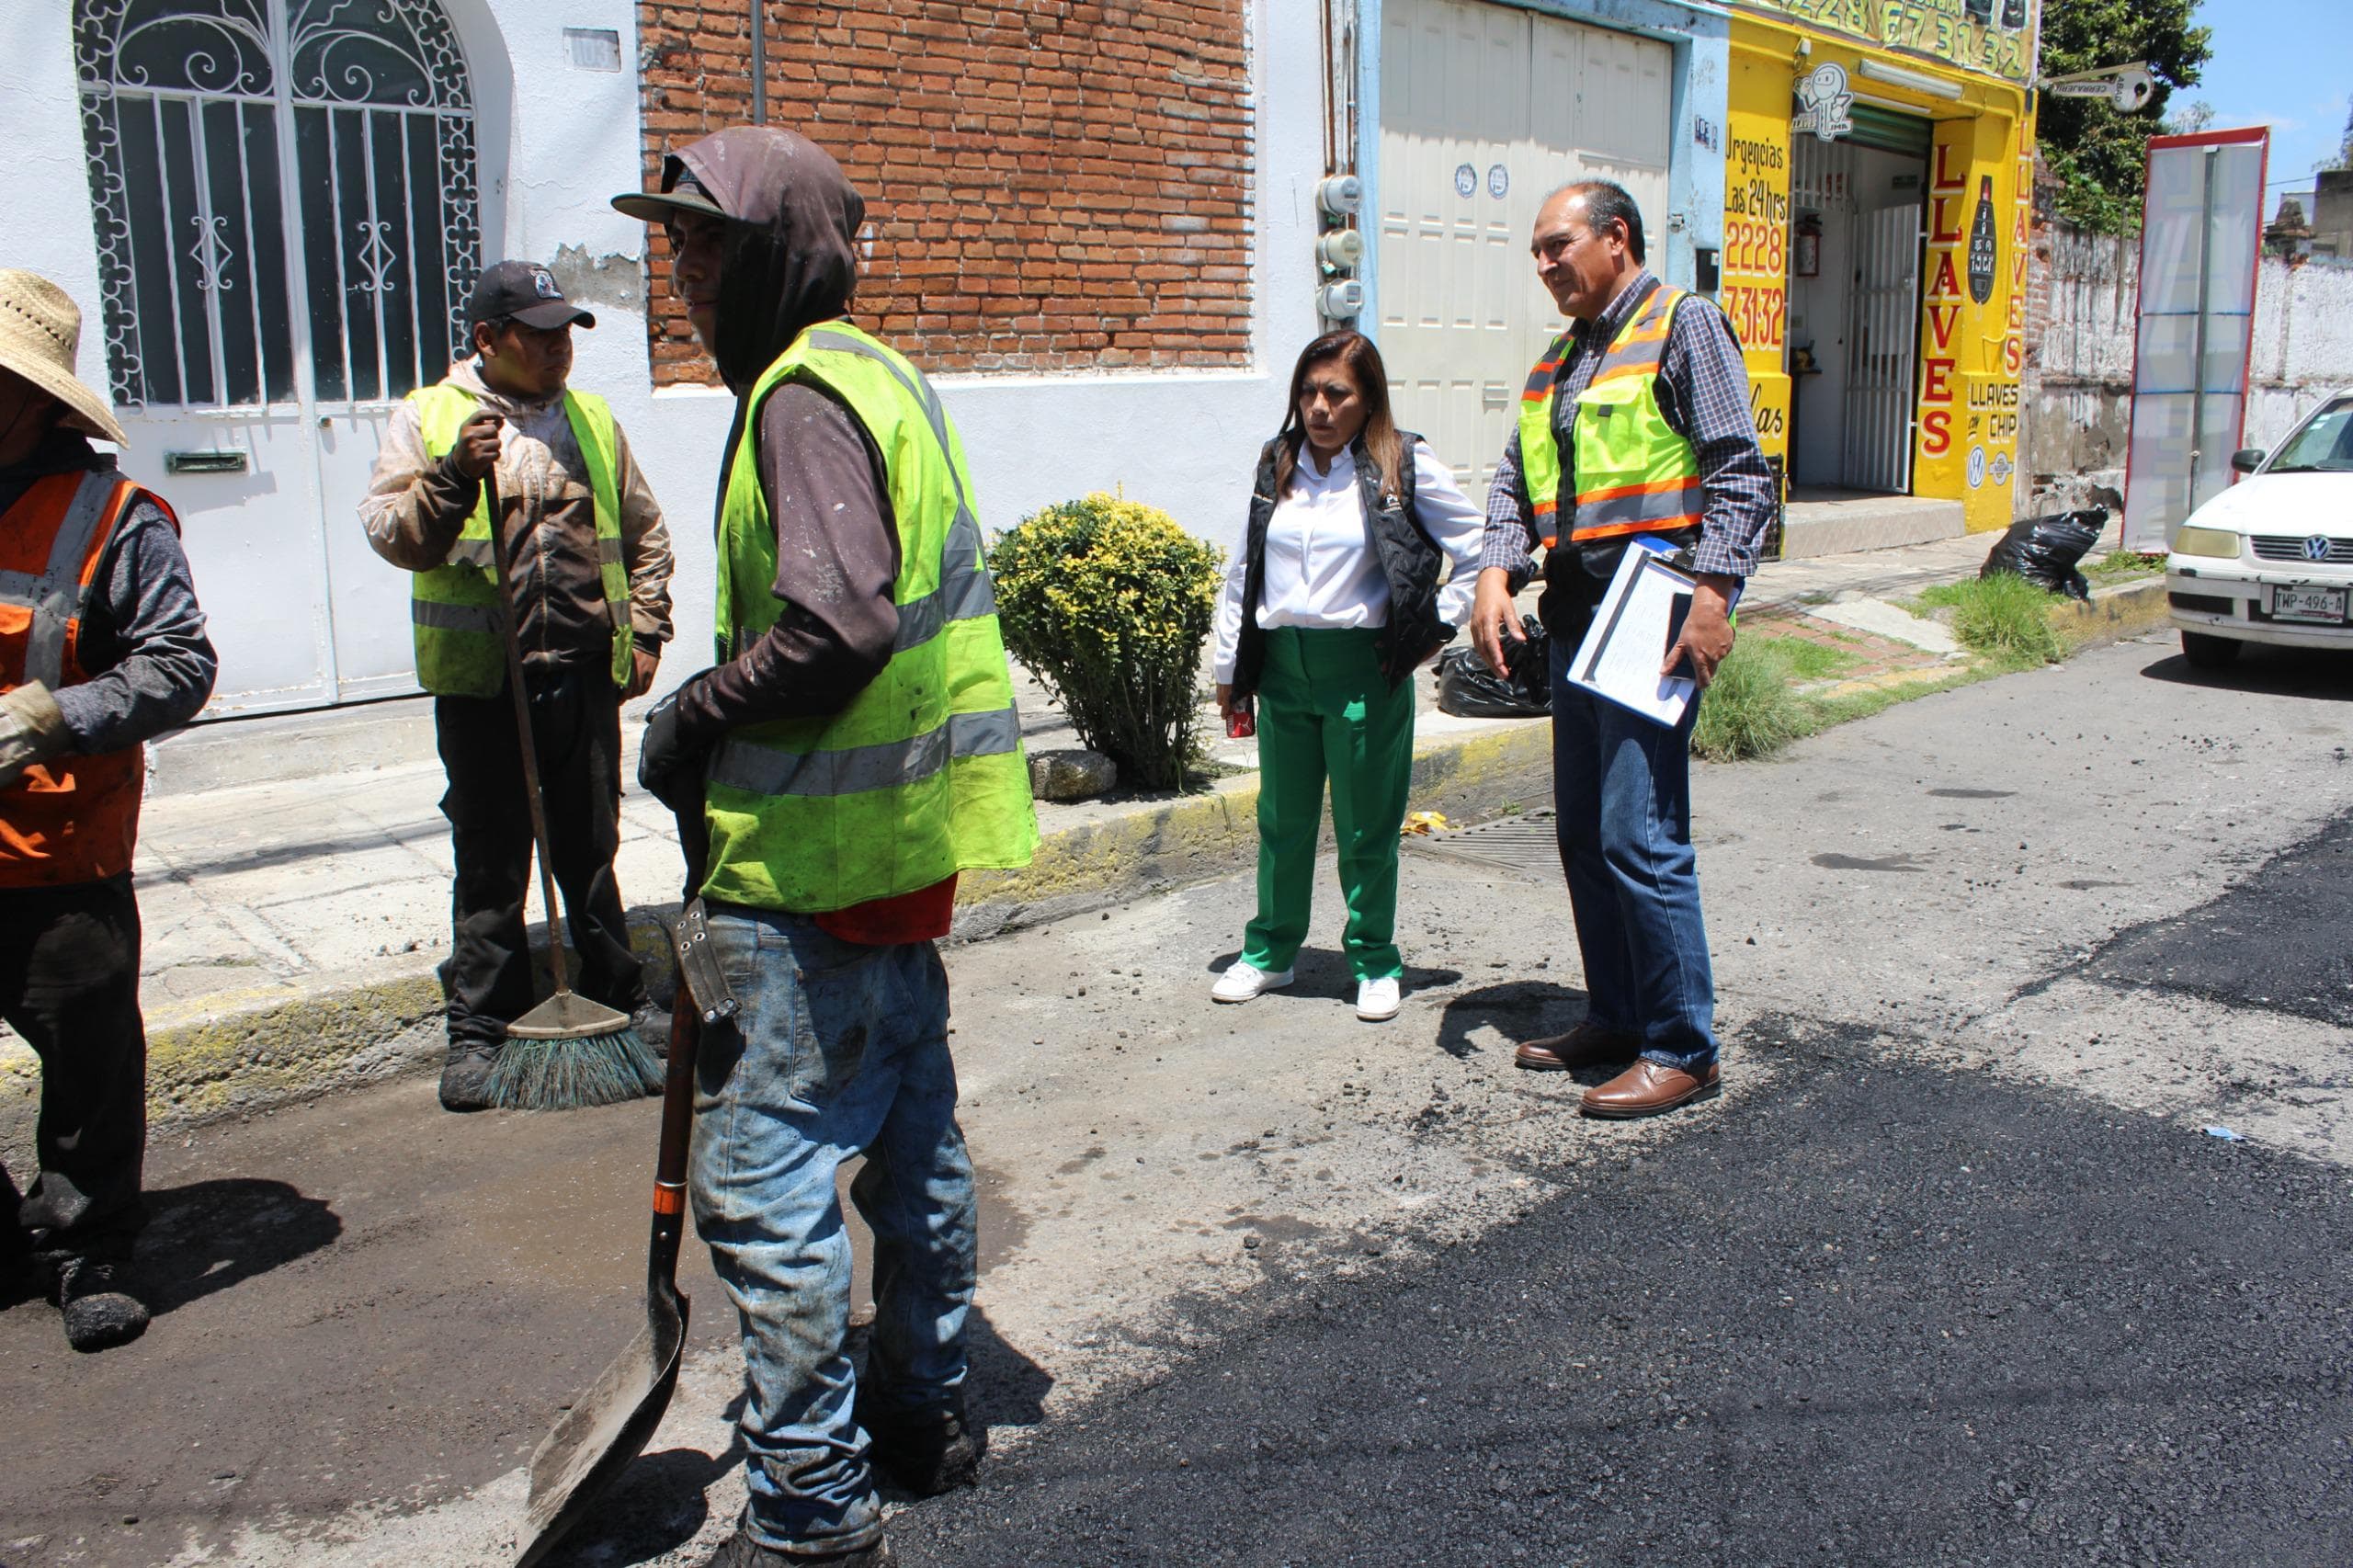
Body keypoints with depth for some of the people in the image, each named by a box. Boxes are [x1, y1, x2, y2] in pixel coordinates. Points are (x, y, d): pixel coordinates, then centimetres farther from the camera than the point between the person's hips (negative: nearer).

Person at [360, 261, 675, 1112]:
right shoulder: (427, 418, 1)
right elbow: (389, 531, -10)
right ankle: (480, 1028, 15)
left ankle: (620, 997, 27)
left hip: (584, 672, 3)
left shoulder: (593, 421, 12)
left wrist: (642, 635, 11)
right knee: (490, 860, 4)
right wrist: (455, 475, -26)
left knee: (591, 849, 13)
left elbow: (645, 537, 20)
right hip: (480, 678, -3)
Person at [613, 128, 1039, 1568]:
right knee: (911, 1135, 18)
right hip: (906, 836, 10)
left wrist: (693, 720, -12)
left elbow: (832, 627, -28)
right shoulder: (883, 376, 16)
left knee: (761, 1176, -2)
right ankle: (926, 1410, 34)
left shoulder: (805, 393, -15)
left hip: (811, 857, -10)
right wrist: (721, 725, 15)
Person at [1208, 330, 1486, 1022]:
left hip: (1363, 668, -4)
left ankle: (1375, 962, 21)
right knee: (1282, 820, 14)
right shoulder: (1274, 465, 8)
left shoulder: (1404, 465, -4)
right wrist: (1228, 668, 12)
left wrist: (1437, 627, -3)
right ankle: (1270, 951, 29)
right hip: (1281, 663, 4)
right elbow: (1243, 571, 13)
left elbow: (1479, 549, -1)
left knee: (1366, 828, 5)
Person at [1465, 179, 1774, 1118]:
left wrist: (1712, 595, -19)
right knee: (1583, 832, 12)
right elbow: (1516, 481, 17)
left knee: (1639, 837, -11)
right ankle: (1615, 1017, 25)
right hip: (1577, 618, 9)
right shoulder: (1558, 361, 22)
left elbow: (1740, 472, -10)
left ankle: (1683, 1049, -1)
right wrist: (1496, 575, -1)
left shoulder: (1682, 325, -2)